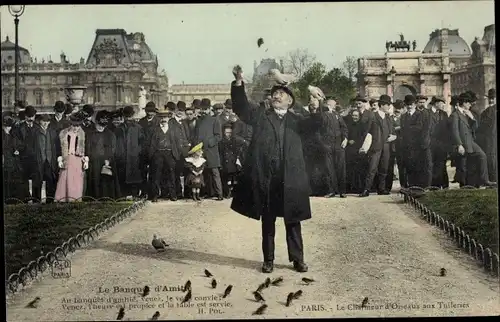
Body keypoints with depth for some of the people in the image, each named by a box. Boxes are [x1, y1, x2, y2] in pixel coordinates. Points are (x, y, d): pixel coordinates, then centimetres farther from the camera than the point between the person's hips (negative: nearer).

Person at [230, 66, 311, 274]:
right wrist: (238, 83, -20)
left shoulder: (296, 120, 10)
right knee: (267, 221, 10)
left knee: (293, 221, 8)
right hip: (265, 178, 0)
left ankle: (297, 258, 19)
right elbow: (241, 107, -5)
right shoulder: (260, 115, 8)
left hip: (290, 178, 0)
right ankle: (268, 259, 20)